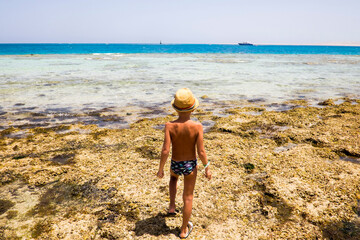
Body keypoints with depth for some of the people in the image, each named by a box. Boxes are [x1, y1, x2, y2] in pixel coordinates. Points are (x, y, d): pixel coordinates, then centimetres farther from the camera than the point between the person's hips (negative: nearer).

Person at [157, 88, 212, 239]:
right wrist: (207, 169, 0)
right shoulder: (197, 127, -21)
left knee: (173, 176, 39)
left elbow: (165, 151, -20)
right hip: (190, 165, -1)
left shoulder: (170, 126, -21)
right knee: (188, 197, 17)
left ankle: (172, 206, 31)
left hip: (175, 164, 1)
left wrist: (160, 169, -4)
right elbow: (201, 152, -17)